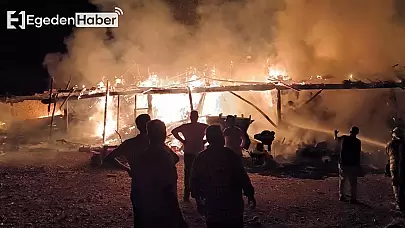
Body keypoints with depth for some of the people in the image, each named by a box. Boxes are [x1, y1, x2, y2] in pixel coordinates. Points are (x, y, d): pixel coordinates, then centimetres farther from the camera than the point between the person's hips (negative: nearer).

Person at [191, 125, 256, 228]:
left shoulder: (200, 158, -2)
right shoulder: (231, 155, -12)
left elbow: (195, 181, 2)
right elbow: (242, 177, -11)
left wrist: (198, 200, 14)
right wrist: (250, 195, 0)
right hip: (233, 205, -2)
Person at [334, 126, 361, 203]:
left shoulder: (344, 138, 0)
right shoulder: (358, 141, -8)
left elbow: (336, 138, 22)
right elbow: (358, 154, -6)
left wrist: (335, 133, 44)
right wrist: (358, 166, 1)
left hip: (343, 163, 3)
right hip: (353, 165, -3)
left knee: (342, 180, 15)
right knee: (353, 182, 2)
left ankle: (341, 196, 20)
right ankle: (353, 198, 1)